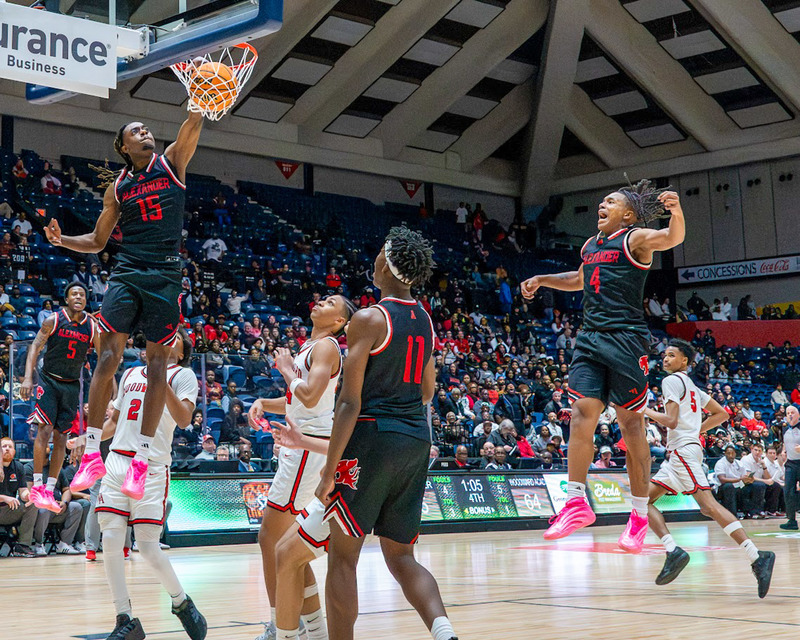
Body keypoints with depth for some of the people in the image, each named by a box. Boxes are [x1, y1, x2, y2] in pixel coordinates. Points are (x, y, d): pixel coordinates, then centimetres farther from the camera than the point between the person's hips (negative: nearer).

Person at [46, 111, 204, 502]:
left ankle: (141, 459, 3)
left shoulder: (172, 161, 10)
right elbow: (97, 241, 17)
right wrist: (63, 240, -1)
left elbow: (194, 121, -5)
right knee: (108, 356, -10)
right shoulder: (117, 187, 14)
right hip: (126, 273, 1)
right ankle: (92, 454, -5)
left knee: (157, 363, -2)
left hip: (165, 275, -1)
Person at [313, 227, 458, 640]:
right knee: (401, 556, 12)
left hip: (373, 438, -7)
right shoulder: (424, 320, 12)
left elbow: (350, 402, -14)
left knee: (343, 556, 3)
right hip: (418, 441, 7)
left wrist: (329, 470, -12)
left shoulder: (369, 319, -10)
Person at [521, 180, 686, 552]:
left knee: (630, 424, -2)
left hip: (626, 340, -6)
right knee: (582, 412, -4)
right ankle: (576, 503, 0)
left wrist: (676, 212, -42)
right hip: (591, 338, 6)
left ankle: (640, 515, 5)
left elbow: (673, 238, -22)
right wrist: (542, 280, 30)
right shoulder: (590, 245, 19)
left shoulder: (636, 239, -2)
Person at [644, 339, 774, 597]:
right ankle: (673, 552, -8)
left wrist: (646, 410, -4)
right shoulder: (691, 387, 23)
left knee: (709, 505, -19)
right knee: (645, 498, 7)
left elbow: (671, 421, -16)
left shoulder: (672, 381, -5)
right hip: (678, 453, 10)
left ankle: (758, 557, -26)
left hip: (684, 450, -10)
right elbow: (722, 414, 25)